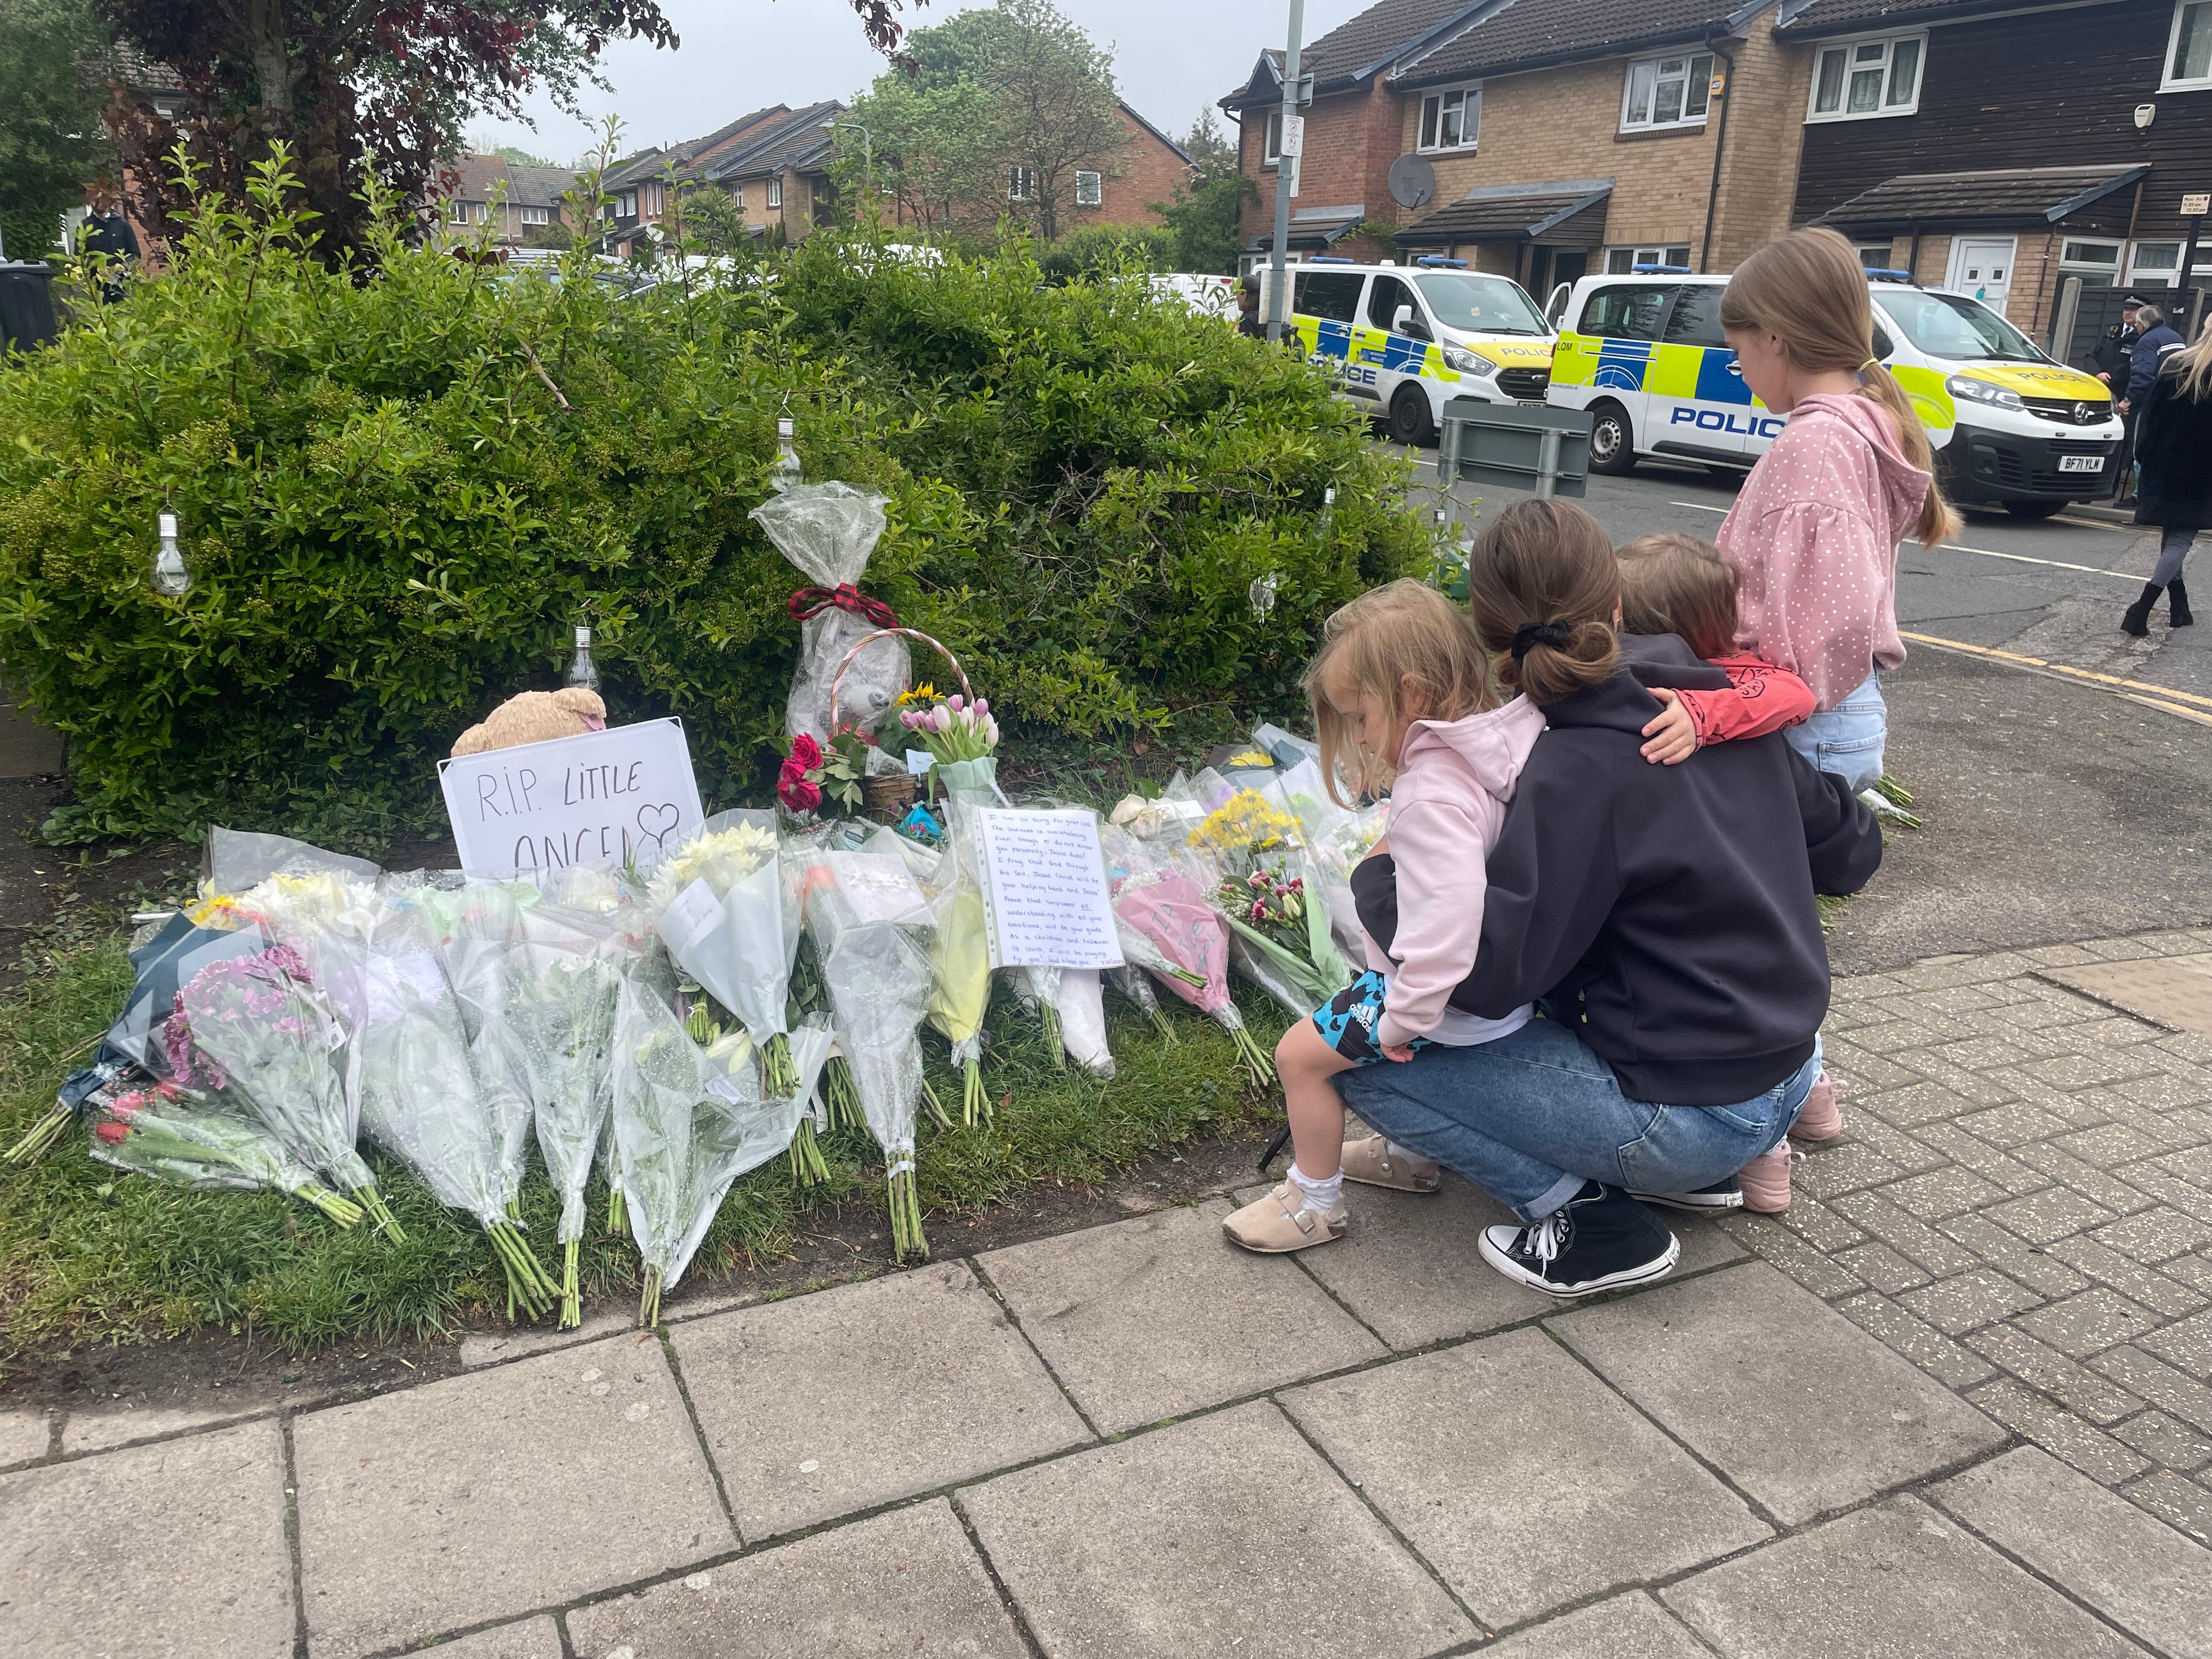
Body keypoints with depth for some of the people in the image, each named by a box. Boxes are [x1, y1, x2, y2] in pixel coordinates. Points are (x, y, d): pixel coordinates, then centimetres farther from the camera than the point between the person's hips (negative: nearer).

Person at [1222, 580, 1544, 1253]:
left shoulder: (1431, 793, -31)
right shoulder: (1492, 749, -3)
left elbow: (1450, 914, -39)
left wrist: (1404, 1017, -28)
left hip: (1449, 996, -9)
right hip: (1501, 974, 10)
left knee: (1301, 1053, 2)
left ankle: (1313, 1203, 19)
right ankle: (1409, 1154, 49)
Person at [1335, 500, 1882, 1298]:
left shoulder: (1580, 770, -22)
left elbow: (1484, 972, -26)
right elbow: (1852, 851, 11)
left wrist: (1377, 879, -10)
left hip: (1695, 1119, -8)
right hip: (1784, 1079, 8)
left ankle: (1586, 1214, -6)